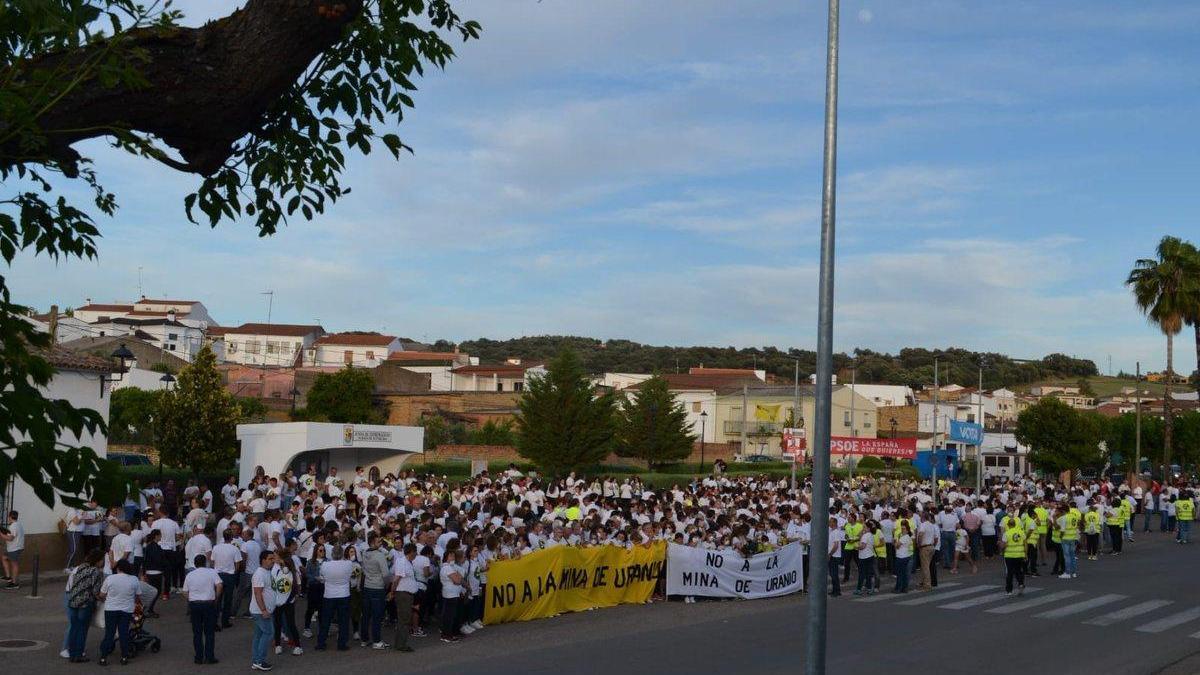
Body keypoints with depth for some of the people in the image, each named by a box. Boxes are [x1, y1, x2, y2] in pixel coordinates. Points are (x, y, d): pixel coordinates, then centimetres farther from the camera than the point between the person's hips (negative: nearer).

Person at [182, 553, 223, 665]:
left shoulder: (189, 575, 6)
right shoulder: (212, 572, -1)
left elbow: (185, 593, 5)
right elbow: (219, 585, -13)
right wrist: (216, 598, 0)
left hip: (194, 604, 2)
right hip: (209, 604, -2)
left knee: (197, 633, 9)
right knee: (209, 632, 5)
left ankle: (198, 657, 10)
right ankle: (209, 657, 4)